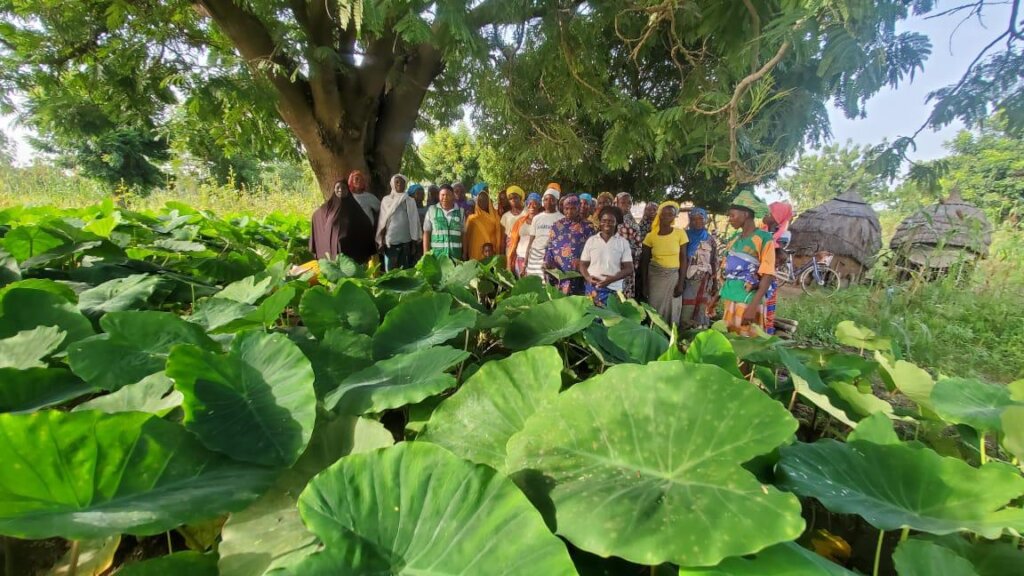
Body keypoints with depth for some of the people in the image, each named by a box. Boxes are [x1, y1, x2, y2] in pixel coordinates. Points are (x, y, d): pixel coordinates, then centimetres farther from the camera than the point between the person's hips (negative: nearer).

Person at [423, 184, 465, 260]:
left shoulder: (460, 211, 9)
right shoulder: (431, 210, 5)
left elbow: (463, 234, 12)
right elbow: (426, 233, 5)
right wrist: (426, 254, -1)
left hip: (455, 256, 1)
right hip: (436, 255, -1)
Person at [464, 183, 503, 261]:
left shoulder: (494, 215, 7)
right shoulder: (472, 218, 2)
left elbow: (498, 235, 6)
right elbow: (466, 237, 3)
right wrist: (466, 255, 1)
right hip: (476, 253, -1)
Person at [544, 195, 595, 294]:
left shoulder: (587, 227, 3)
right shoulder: (556, 226, 11)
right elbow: (549, 248, 12)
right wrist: (547, 266, 0)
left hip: (579, 275, -2)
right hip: (558, 274, 2)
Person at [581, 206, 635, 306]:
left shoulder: (623, 242, 3)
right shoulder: (591, 240, 6)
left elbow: (629, 269, 0)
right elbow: (583, 264, 9)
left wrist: (613, 278, -17)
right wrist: (588, 278, -12)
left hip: (614, 290, -1)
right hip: (592, 288, 1)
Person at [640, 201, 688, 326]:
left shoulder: (680, 233, -4)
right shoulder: (651, 235, -2)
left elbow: (683, 259, -2)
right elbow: (644, 260, 4)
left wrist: (681, 283, -6)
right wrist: (644, 283, 2)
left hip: (673, 276, 0)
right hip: (654, 276, 1)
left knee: (672, 309, 4)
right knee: (654, 309, 5)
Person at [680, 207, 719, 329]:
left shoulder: (710, 240, 8)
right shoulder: (685, 236, 3)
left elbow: (715, 262, 11)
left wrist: (715, 283, 7)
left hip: (705, 281, 2)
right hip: (688, 279, -2)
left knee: (701, 312, 4)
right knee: (686, 314, -6)